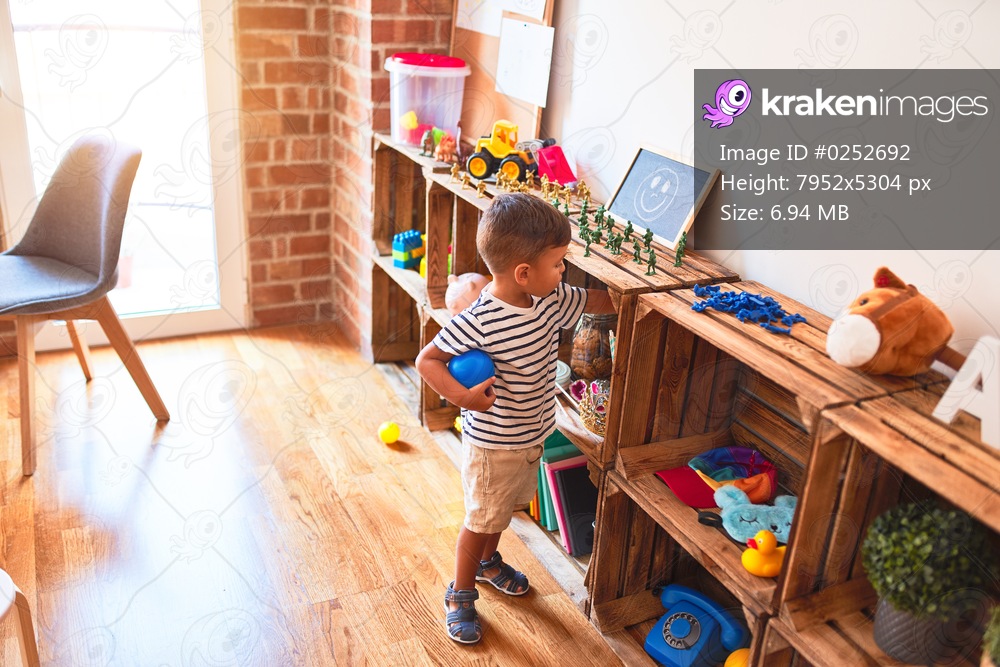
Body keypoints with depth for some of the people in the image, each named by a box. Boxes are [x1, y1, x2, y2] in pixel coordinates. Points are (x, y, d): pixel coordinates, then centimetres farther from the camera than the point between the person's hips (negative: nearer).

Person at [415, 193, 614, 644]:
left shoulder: (551, 300, -9)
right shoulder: (479, 322, -31)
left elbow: (597, 301, 7)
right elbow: (427, 359, -23)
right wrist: (461, 395, -36)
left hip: (532, 435, 7)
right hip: (494, 443, -7)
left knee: (505, 508, 29)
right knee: (482, 519, 12)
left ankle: (488, 561, 56)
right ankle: (461, 595, 35)